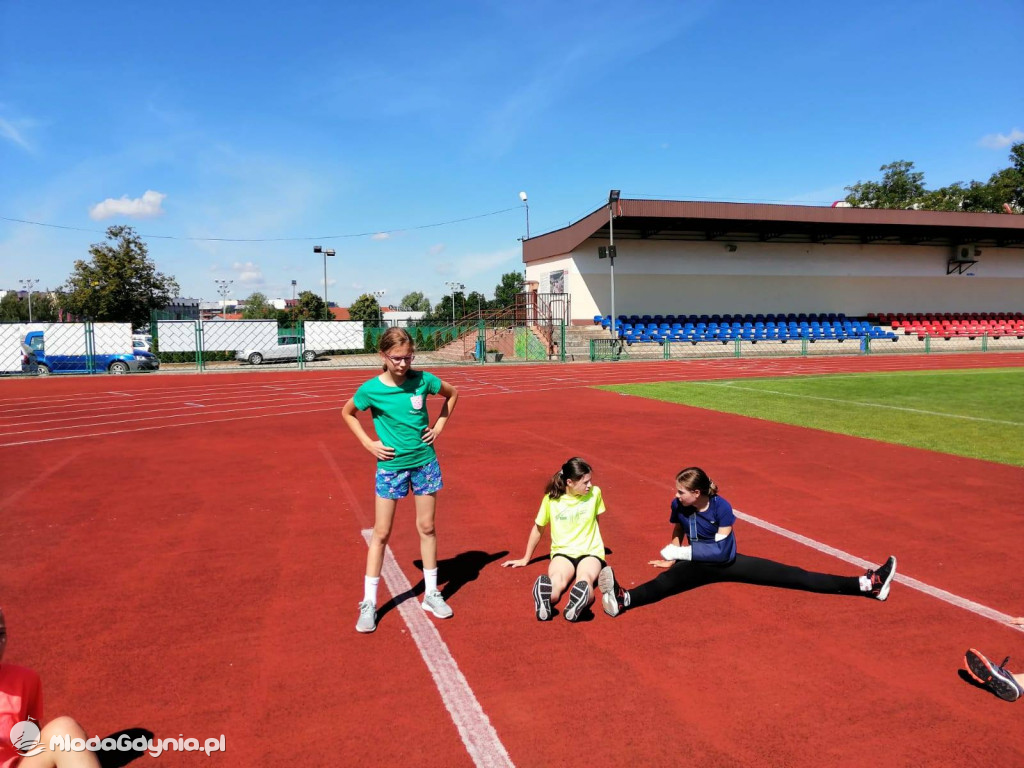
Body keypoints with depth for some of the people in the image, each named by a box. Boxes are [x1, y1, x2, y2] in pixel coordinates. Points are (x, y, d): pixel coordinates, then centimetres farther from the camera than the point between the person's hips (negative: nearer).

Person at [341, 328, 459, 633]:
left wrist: (439, 425, 1)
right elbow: (347, 413, 6)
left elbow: (452, 393, 11)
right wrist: (368, 443, -3)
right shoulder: (371, 389, -13)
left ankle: (431, 593, 25)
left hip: (425, 462, 2)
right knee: (381, 533, 4)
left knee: (427, 527, 10)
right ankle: (368, 603, 14)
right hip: (390, 465, -2)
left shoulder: (423, 380, -8)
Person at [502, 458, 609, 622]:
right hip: (563, 552, 0)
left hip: (590, 551, 0)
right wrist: (525, 559, 18)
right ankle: (545, 596, -69)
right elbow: (538, 528, 11)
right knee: (556, 582, -38)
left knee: (585, 580, -39)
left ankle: (579, 602, -70)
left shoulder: (595, 493, -2)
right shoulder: (551, 499, -3)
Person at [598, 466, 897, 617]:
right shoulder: (678, 507, -11)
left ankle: (865, 585, -8)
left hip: (725, 562, -1)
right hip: (697, 566, 1)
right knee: (667, 581, -32)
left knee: (789, 575, -8)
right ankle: (622, 599, -61)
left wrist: (681, 553, -23)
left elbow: (721, 550, -23)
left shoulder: (721, 507, -21)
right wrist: (673, 557, -2)